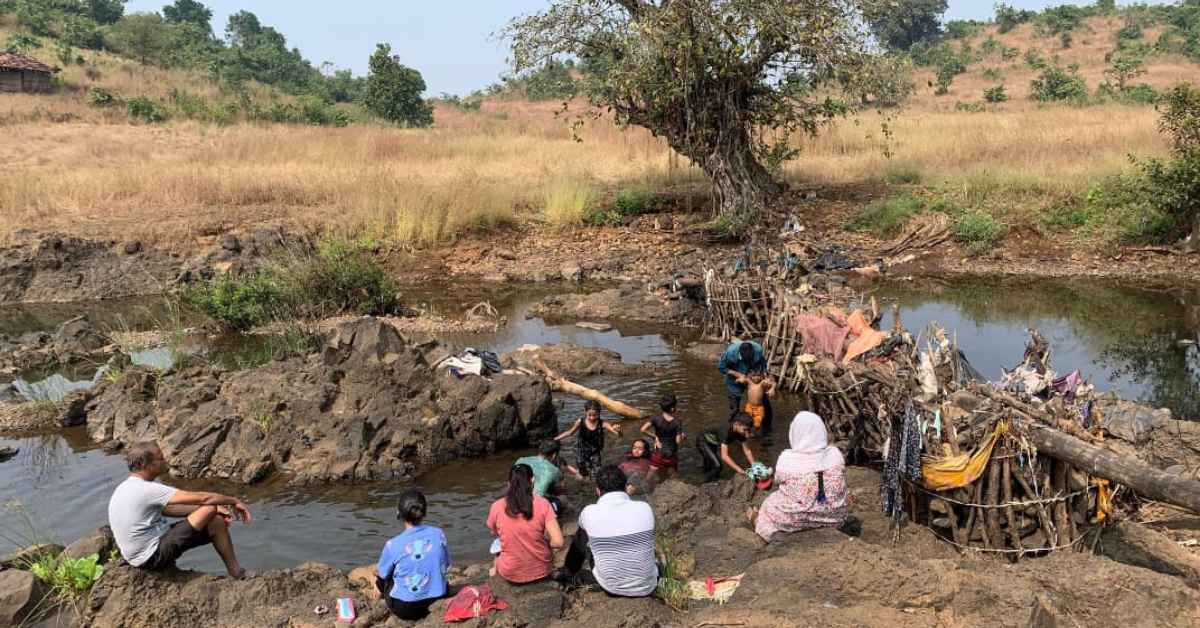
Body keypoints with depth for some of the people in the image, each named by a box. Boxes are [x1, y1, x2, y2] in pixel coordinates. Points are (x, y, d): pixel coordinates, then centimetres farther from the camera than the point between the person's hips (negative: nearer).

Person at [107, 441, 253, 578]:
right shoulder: (147, 490, -21)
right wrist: (234, 501, -5)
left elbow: (168, 509, 13)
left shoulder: (125, 488, 9)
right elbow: (201, 497, -20)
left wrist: (214, 508, 8)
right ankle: (236, 573, 0)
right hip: (155, 558, -10)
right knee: (216, 522, -12)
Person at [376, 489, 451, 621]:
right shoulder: (438, 535, -9)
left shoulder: (393, 545, -18)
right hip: (437, 602, 4)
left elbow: (381, 573, 0)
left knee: (380, 575, 23)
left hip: (404, 608, -3)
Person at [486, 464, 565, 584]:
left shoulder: (497, 507, -13)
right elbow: (558, 542, -19)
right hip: (542, 571, 0)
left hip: (510, 574, 1)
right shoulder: (542, 503, -16)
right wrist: (541, 543, 1)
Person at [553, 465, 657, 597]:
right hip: (647, 588, 1)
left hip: (611, 588, -1)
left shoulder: (589, 513, -15)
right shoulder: (645, 509, -12)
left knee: (581, 535, 19)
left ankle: (569, 575, 42)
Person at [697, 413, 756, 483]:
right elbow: (724, 456, -45)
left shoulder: (741, 431, -19)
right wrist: (740, 471, -47)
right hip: (703, 441, -8)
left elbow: (747, 450, -9)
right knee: (717, 465, -21)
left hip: (714, 443, 8)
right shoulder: (726, 430, -40)